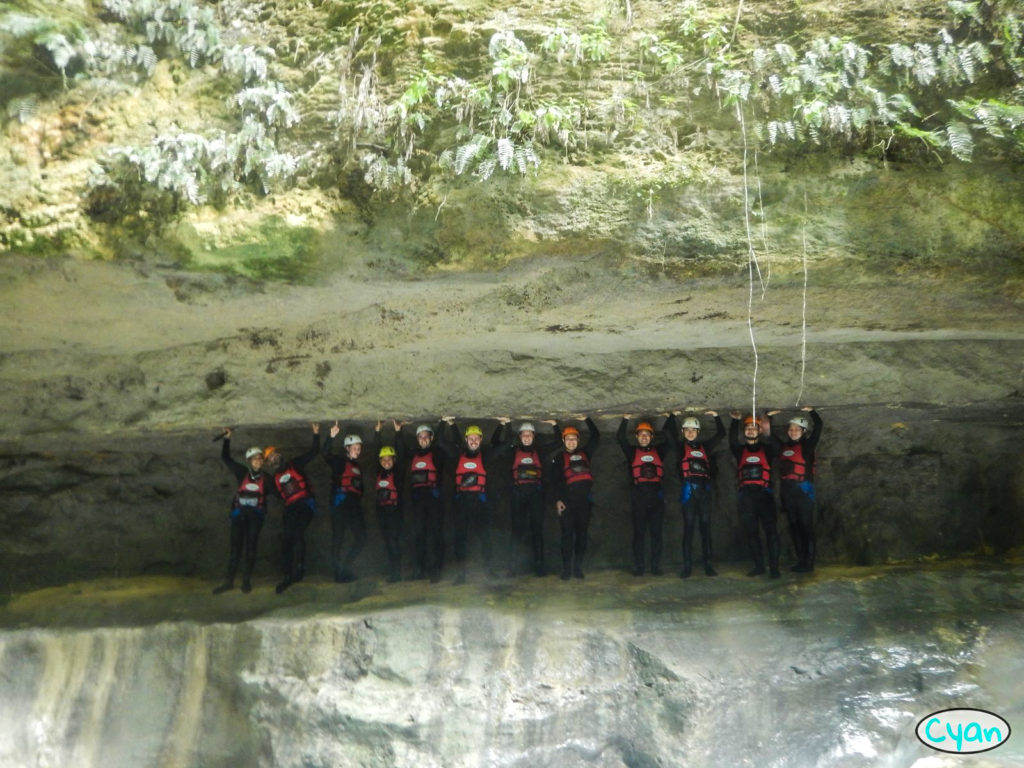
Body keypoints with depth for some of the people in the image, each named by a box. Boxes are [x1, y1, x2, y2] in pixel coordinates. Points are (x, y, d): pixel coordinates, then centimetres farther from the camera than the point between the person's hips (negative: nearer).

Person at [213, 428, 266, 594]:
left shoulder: (265, 478, 0)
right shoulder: (242, 473, 1)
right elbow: (225, 458, 3)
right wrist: (227, 439, -4)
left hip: (256, 514, 0)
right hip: (239, 512, 1)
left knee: (250, 546, 0)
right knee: (236, 545, 0)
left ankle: (247, 580, 7)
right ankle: (229, 581, 4)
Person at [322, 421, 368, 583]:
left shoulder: (357, 466, 23)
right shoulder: (339, 462, 3)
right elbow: (326, 455, -16)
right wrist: (331, 437, -28)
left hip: (354, 505, 7)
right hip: (340, 504, -7)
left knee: (361, 539, 0)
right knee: (338, 539, -4)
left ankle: (345, 567, 12)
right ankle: (338, 571, 2)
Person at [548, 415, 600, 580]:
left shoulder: (584, 454, 18)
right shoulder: (558, 457, 8)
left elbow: (595, 436, 20)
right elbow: (554, 479, -1)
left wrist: (587, 419, 14)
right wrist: (557, 500, -10)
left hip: (584, 498, 3)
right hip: (567, 499, -3)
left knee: (582, 533, 4)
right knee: (567, 533, -5)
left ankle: (578, 567, 10)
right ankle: (566, 568, -1)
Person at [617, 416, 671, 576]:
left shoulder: (658, 451, 15)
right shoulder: (632, 452, 11)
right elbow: (620, 438, 0)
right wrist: (626, 419, -3)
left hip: (656, 495, 1)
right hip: (638, 495, -1)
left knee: (656, 533, 2)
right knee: (639, 533, 0)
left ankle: (656, 566, 7)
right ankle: (638, 567, 3)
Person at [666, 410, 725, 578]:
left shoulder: (704, 446, 18)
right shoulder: (680, 447, 10)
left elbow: (721, 434, 22)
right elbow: (668, 430, 0)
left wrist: (716, 417, 15)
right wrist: (673, 415, 1)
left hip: (704, 490, 3)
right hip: (688, 490, -3)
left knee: (706, 528, 4)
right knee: (688, 528, -4)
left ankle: (708, 565, 6)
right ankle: (687, 566, -3)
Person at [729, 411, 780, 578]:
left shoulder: (766, 448, 9)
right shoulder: (740, 449, 13)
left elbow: (773, 445, -15)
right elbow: (732, 441, -8)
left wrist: (769, 432, -37)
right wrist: (735, 421, -22)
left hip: (764, 493, -2)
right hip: (746, 495, 3)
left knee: (770, 530, -9)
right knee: (751, 531, 7)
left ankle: (774, 567, -9)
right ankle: (759, 565, 16)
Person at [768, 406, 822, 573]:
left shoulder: (807, 445, 1)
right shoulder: (783, 446, 15)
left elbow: (818, 427, -8)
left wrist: (812, 412, -12)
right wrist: (769, 417, 20)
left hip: (803, 489, -6)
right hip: (787, 491, 6)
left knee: (806, 526, -6)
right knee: (794, 527, 9)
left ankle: (808, 562, -4)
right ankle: (801, 561, 16)